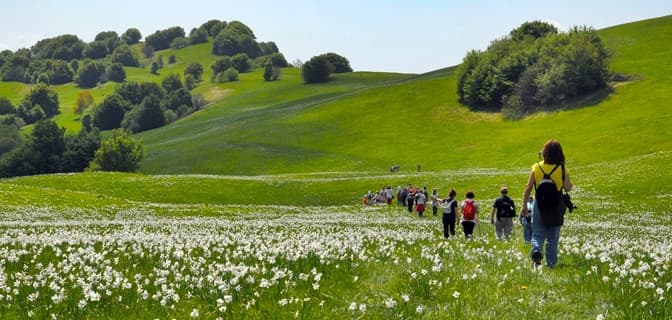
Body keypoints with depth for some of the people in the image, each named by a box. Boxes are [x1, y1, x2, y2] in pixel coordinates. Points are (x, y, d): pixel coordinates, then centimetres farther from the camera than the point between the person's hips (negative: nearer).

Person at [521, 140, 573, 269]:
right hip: (556, 206, 0)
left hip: (539, 205, 0)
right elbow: (568, 187, -7)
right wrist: (565, 176, 8)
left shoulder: (536, 167, -3)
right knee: (553, 238, 13)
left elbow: (528, 188, -4)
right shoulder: (562, 169, -5)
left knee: (537, 234, 6)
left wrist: (524, 206, 2)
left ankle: (536, 251, -22)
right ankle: (551, 263, 14)